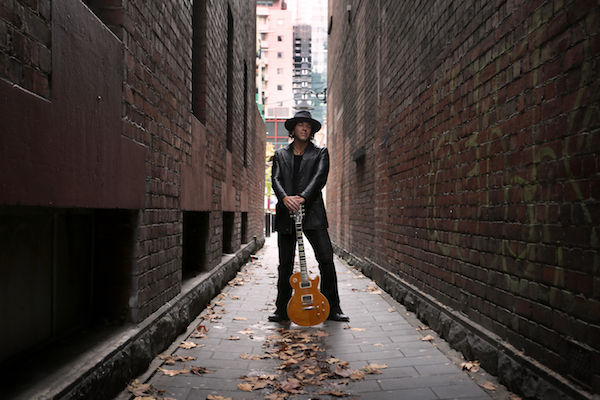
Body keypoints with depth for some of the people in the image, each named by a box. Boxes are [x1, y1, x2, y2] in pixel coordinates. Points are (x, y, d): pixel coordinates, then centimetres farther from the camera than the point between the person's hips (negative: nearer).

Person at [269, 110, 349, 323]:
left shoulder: (320, 153, 11)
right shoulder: (280, 154, 16)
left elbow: (320, 177, -5)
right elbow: (276, 179, 3)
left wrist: (302, 198, -20)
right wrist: (285, 198, -17)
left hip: (312, 213, -1)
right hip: (286, 214, 2)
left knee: (326, 260, -6)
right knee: (285, 265, 6)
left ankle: (332, 309, 6)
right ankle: (282, 310, 16)